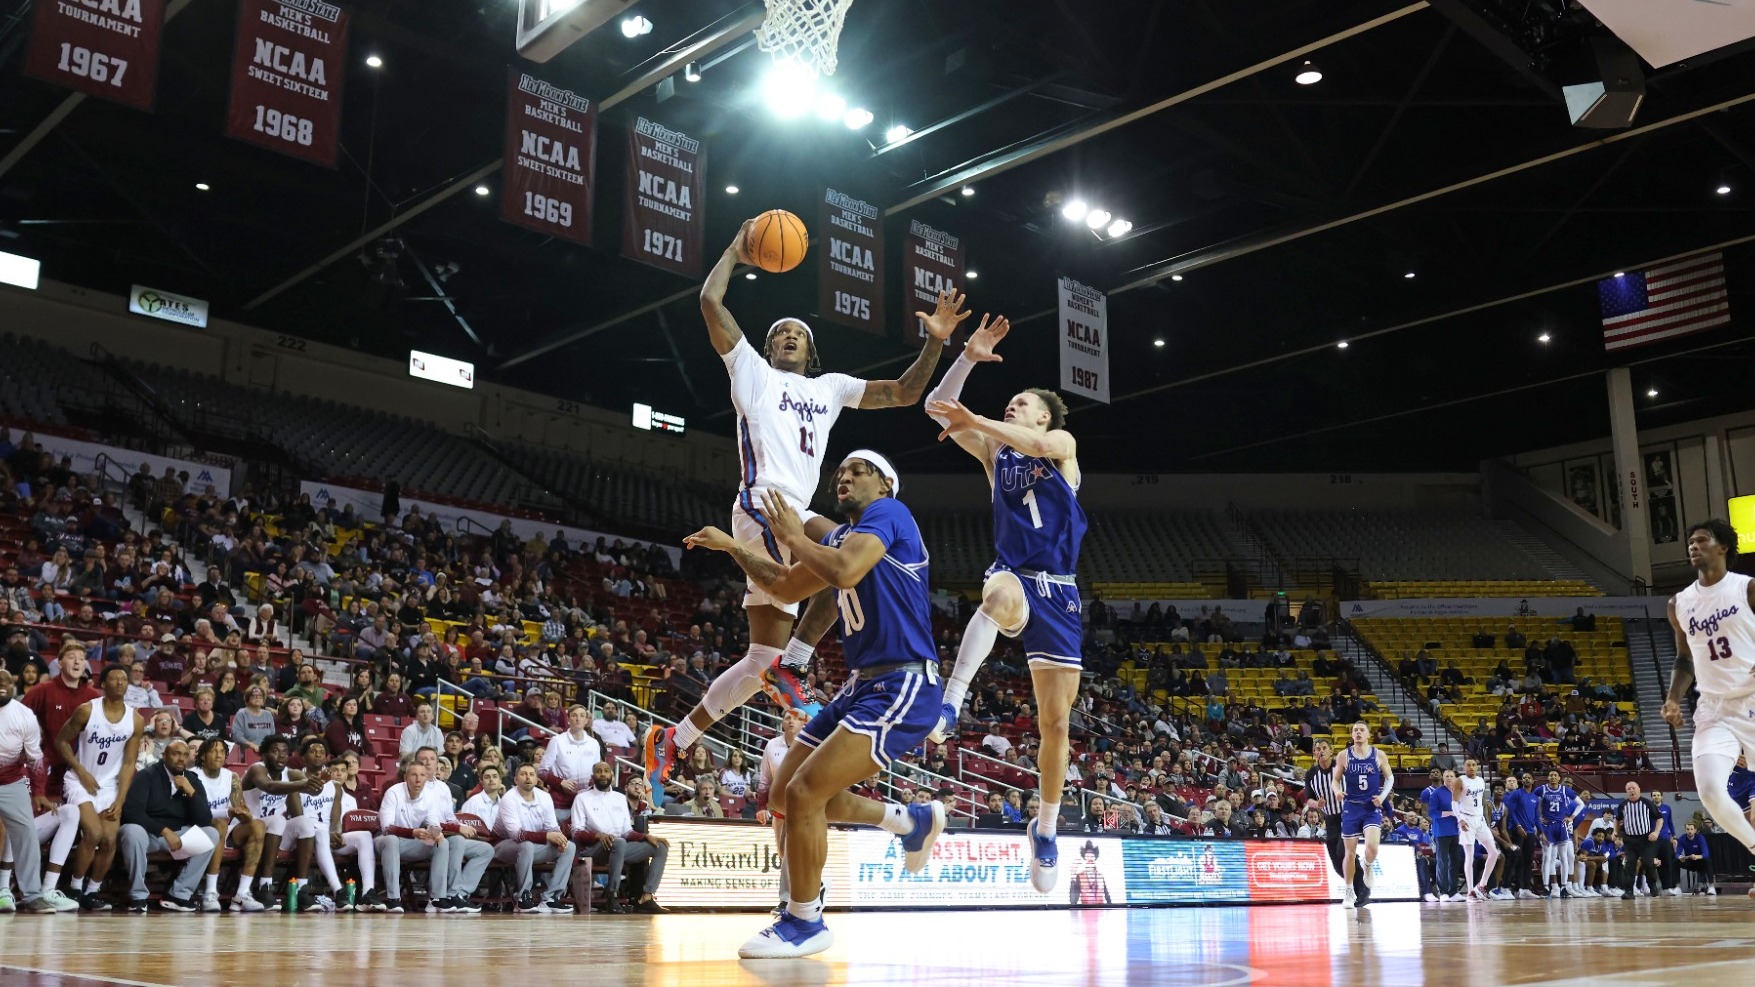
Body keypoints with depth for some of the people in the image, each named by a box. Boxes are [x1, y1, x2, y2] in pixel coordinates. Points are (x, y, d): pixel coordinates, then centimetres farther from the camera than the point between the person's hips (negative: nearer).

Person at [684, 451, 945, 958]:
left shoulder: (886, 513, -10)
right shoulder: (842, 535, 17)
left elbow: (846, 571, -29)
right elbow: (786, 587, 27)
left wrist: (794, 537, -12)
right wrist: (732, 546, 17)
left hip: (903, 688, -10)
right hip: (861, 687, 10)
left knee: (804, 794, -18)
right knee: (784, 797, 12)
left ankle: (804, 923, 2)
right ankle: (913, 820, 28)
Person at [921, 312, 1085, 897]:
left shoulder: (1062, 443, 8)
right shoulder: (993, 449, 16)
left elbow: (1038, 445, -19)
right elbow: (937, 408, 6)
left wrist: (974, 420, -26)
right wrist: (968, 358, -4)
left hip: (1058, 593, 0)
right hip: (1014, 579, 0)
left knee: (1055, 722, 2)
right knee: (1002, 590, -42)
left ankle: (1046, 830, 18)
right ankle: (950, 702, -46)